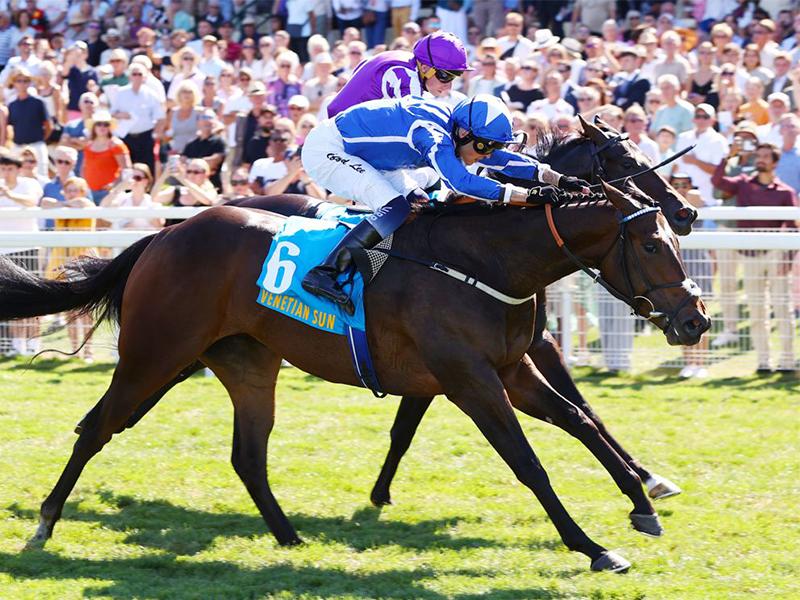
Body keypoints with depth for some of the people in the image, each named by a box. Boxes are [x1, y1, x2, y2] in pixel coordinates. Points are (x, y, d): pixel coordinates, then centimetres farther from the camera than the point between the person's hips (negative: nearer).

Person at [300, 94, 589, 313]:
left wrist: (558, 179, -2)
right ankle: (324, 273, -29)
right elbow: (460, 181, -43)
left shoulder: (454, 130, -1)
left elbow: (502, 159, 7)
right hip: (325, 150, -10)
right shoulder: (432, 135, -30)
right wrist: (527, 196, -44)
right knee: (394, 208, -25)